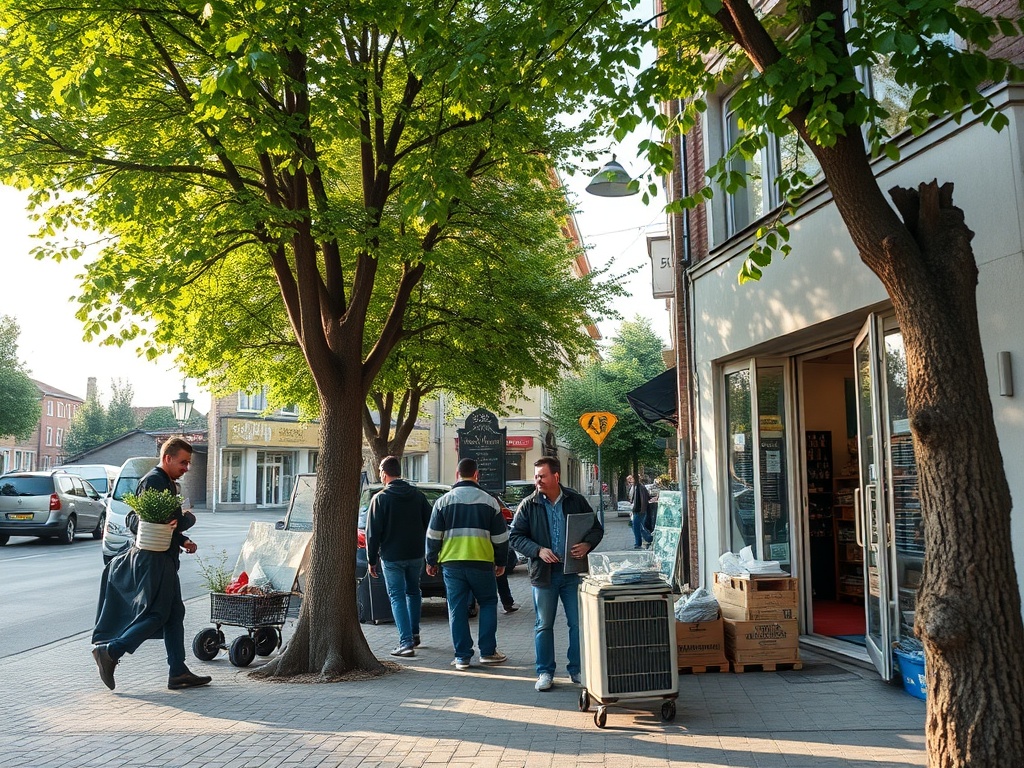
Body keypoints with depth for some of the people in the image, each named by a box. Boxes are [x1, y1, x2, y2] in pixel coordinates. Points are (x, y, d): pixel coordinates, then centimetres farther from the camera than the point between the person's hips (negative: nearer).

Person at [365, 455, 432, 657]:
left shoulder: (380, 499, -9)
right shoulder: (418, 496, 4)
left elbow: (373, 533, -9)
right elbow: (430, 526, 5)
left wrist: (371, 560, -2)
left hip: (391, 557, -4)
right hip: (416, 555, 4)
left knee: (397, 597, 1)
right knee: (413, 592, 22)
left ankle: (406, 642, -7)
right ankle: (414, 633, 29)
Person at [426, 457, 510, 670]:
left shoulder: (443, 501, 3)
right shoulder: (488, 501, 2)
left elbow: (433, 536, 4)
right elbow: (500, 537, 6)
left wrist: (431, 561, 15)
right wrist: (501, 562, 17)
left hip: (451, 563, 1)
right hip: (481, 563, -1)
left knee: (457, 609, 6)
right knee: (488, 604, 14)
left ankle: (462, 656, 7)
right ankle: (488, 651, 11)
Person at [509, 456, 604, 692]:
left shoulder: (576, 501, 2)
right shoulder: (528, 505, 0)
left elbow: (596, 529, 8)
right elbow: (515, 537, 0)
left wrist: (587, 545, -13)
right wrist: (538, 550, -16)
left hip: (574, 572, 1)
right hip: (544, 573, 0)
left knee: (578, 624, 5)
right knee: (544, 625, 6)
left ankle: (577, 669, 19)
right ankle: (545, 672, 17)